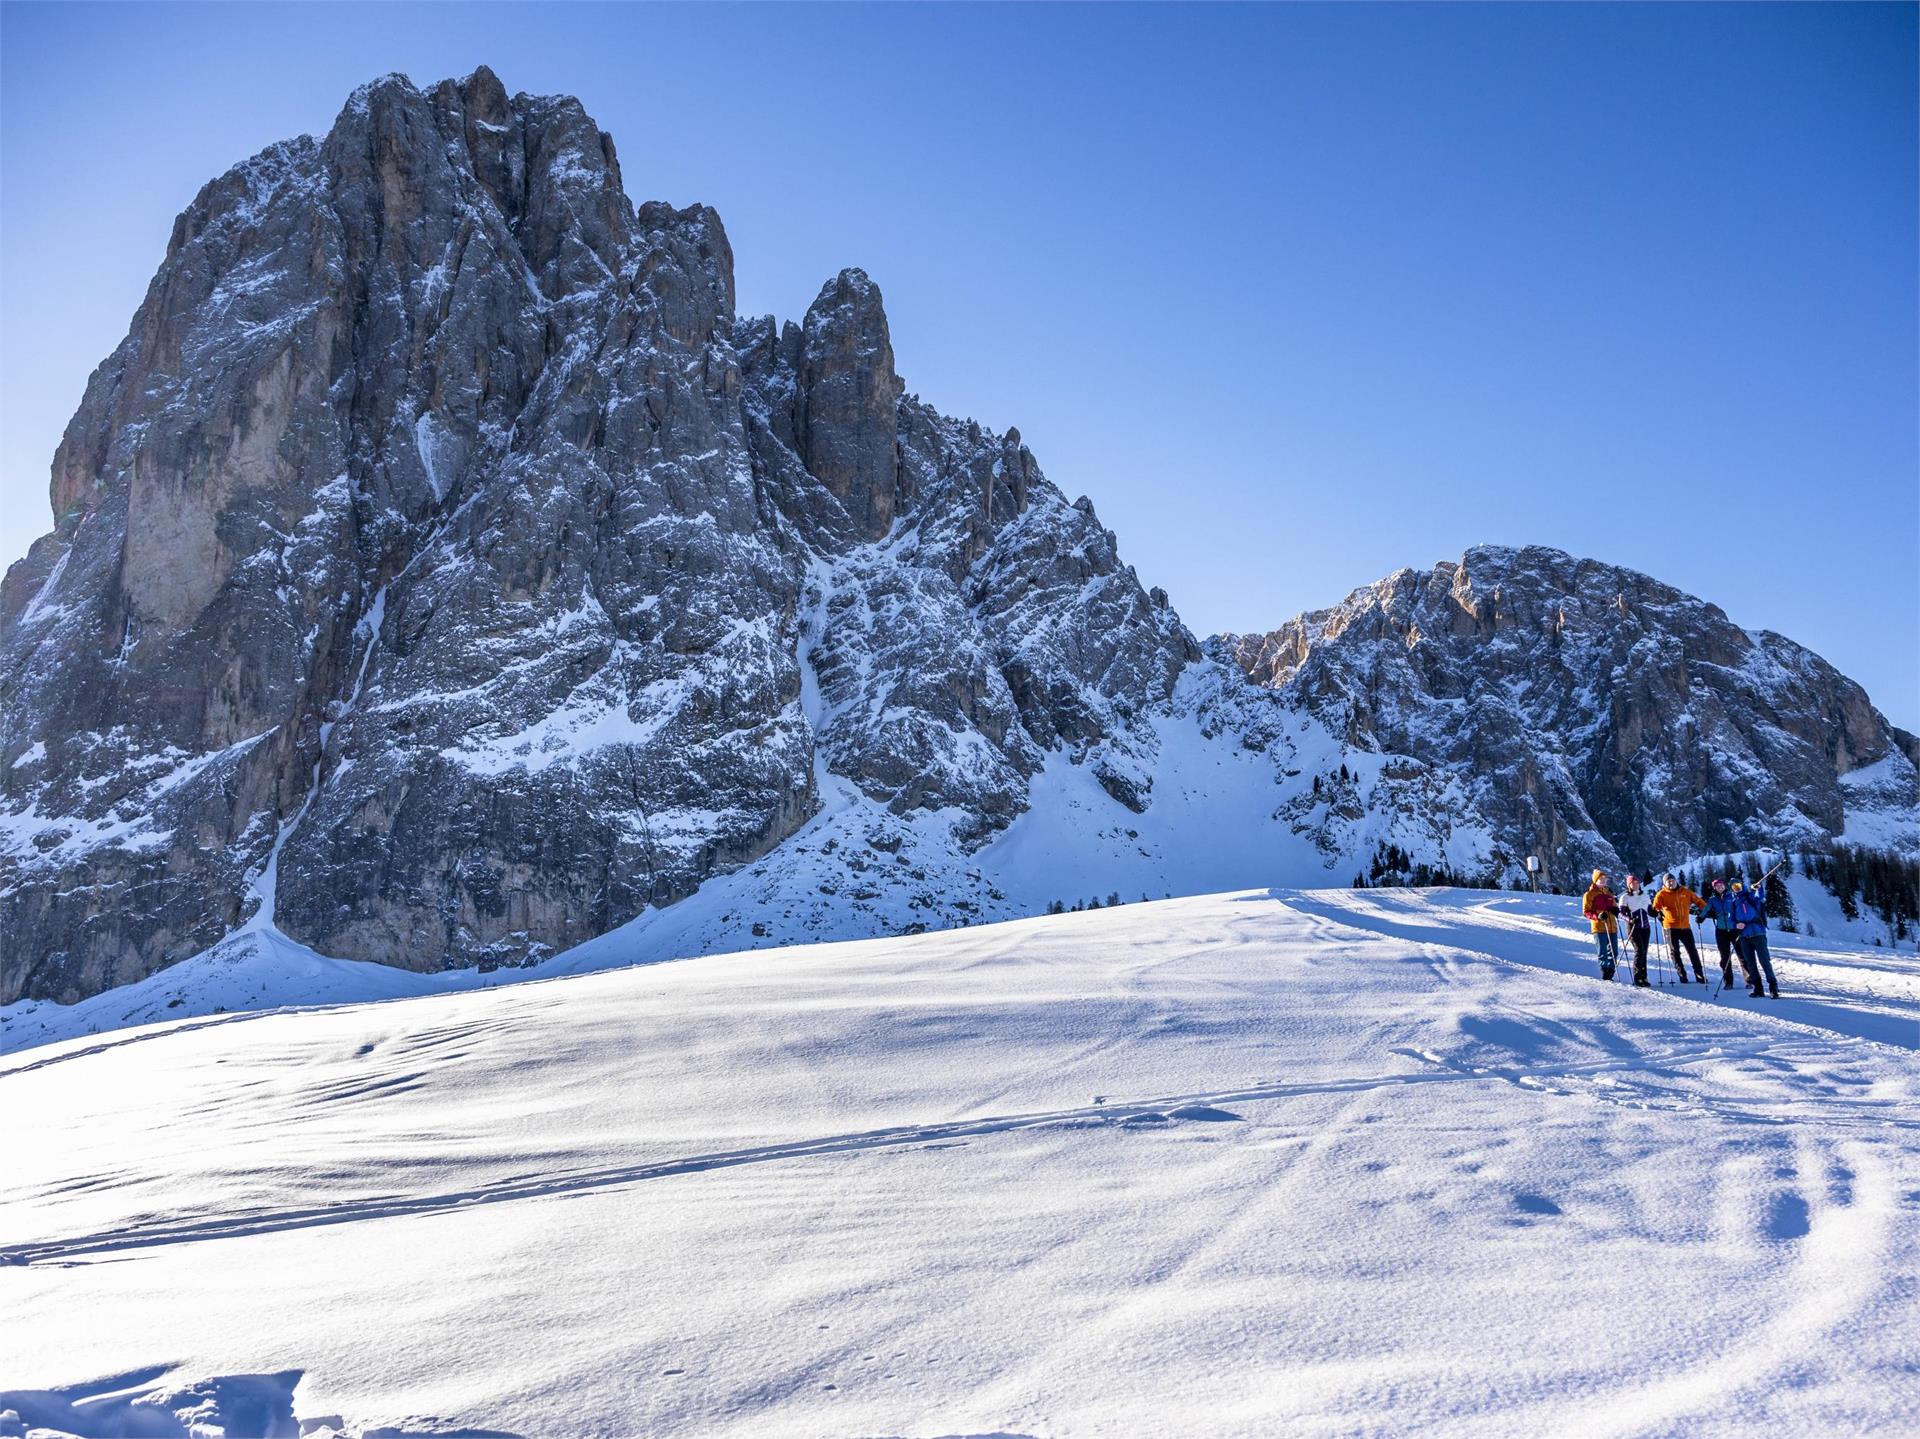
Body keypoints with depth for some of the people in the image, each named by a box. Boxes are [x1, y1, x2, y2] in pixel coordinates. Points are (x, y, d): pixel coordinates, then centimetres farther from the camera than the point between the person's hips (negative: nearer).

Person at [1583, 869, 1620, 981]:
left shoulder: (1608, 892, 19)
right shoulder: (1589, 894, 1)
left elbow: (1614, 906, 27)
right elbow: (1586, 911, -3)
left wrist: (1615, 910, 3)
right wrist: (1597, 916, -20)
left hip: (1612, 926, 6)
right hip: (1599, 927, -6)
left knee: (1614, 952, 5)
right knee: (1603, 952, -7)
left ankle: (1610, 974, 15)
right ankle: (1605, 975, -5)